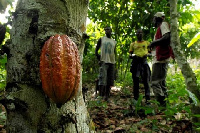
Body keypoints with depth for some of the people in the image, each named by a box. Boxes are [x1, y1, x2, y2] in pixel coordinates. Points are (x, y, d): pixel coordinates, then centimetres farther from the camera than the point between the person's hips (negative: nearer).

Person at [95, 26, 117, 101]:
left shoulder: (114, 42, 18)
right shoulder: (101, 39, 9)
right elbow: (96, 50, 9)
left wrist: (114, 60, 6)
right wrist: (98, 57, -5)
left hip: (111, 62, 4)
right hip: (104, 62, -4)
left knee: (110, 80, 3)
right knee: (102, 79, -13)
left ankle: (107, 96, 9)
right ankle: (101, 96, -11)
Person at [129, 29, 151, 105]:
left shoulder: (147, 43, 18)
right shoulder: (133, 44, 17)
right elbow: (130, 54, 14)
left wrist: (147, 54, -4)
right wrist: (133, 56, -9)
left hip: (144, 62, 0)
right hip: (136, 62, 0)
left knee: (146, 81, -7)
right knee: (136, 81, 0)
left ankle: (147, 99, -8)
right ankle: (135, 98, 5)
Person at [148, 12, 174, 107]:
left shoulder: (163, 25, -4)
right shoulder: (160, 28, 25)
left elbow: (167, 37, -21)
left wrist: (153, 42, -13)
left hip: (160, 59, -11)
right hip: (160, 59, 11)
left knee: (155, 83, -14)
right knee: (161, 82, 11)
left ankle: (163, 104, -17)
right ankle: (165, 104, 13)